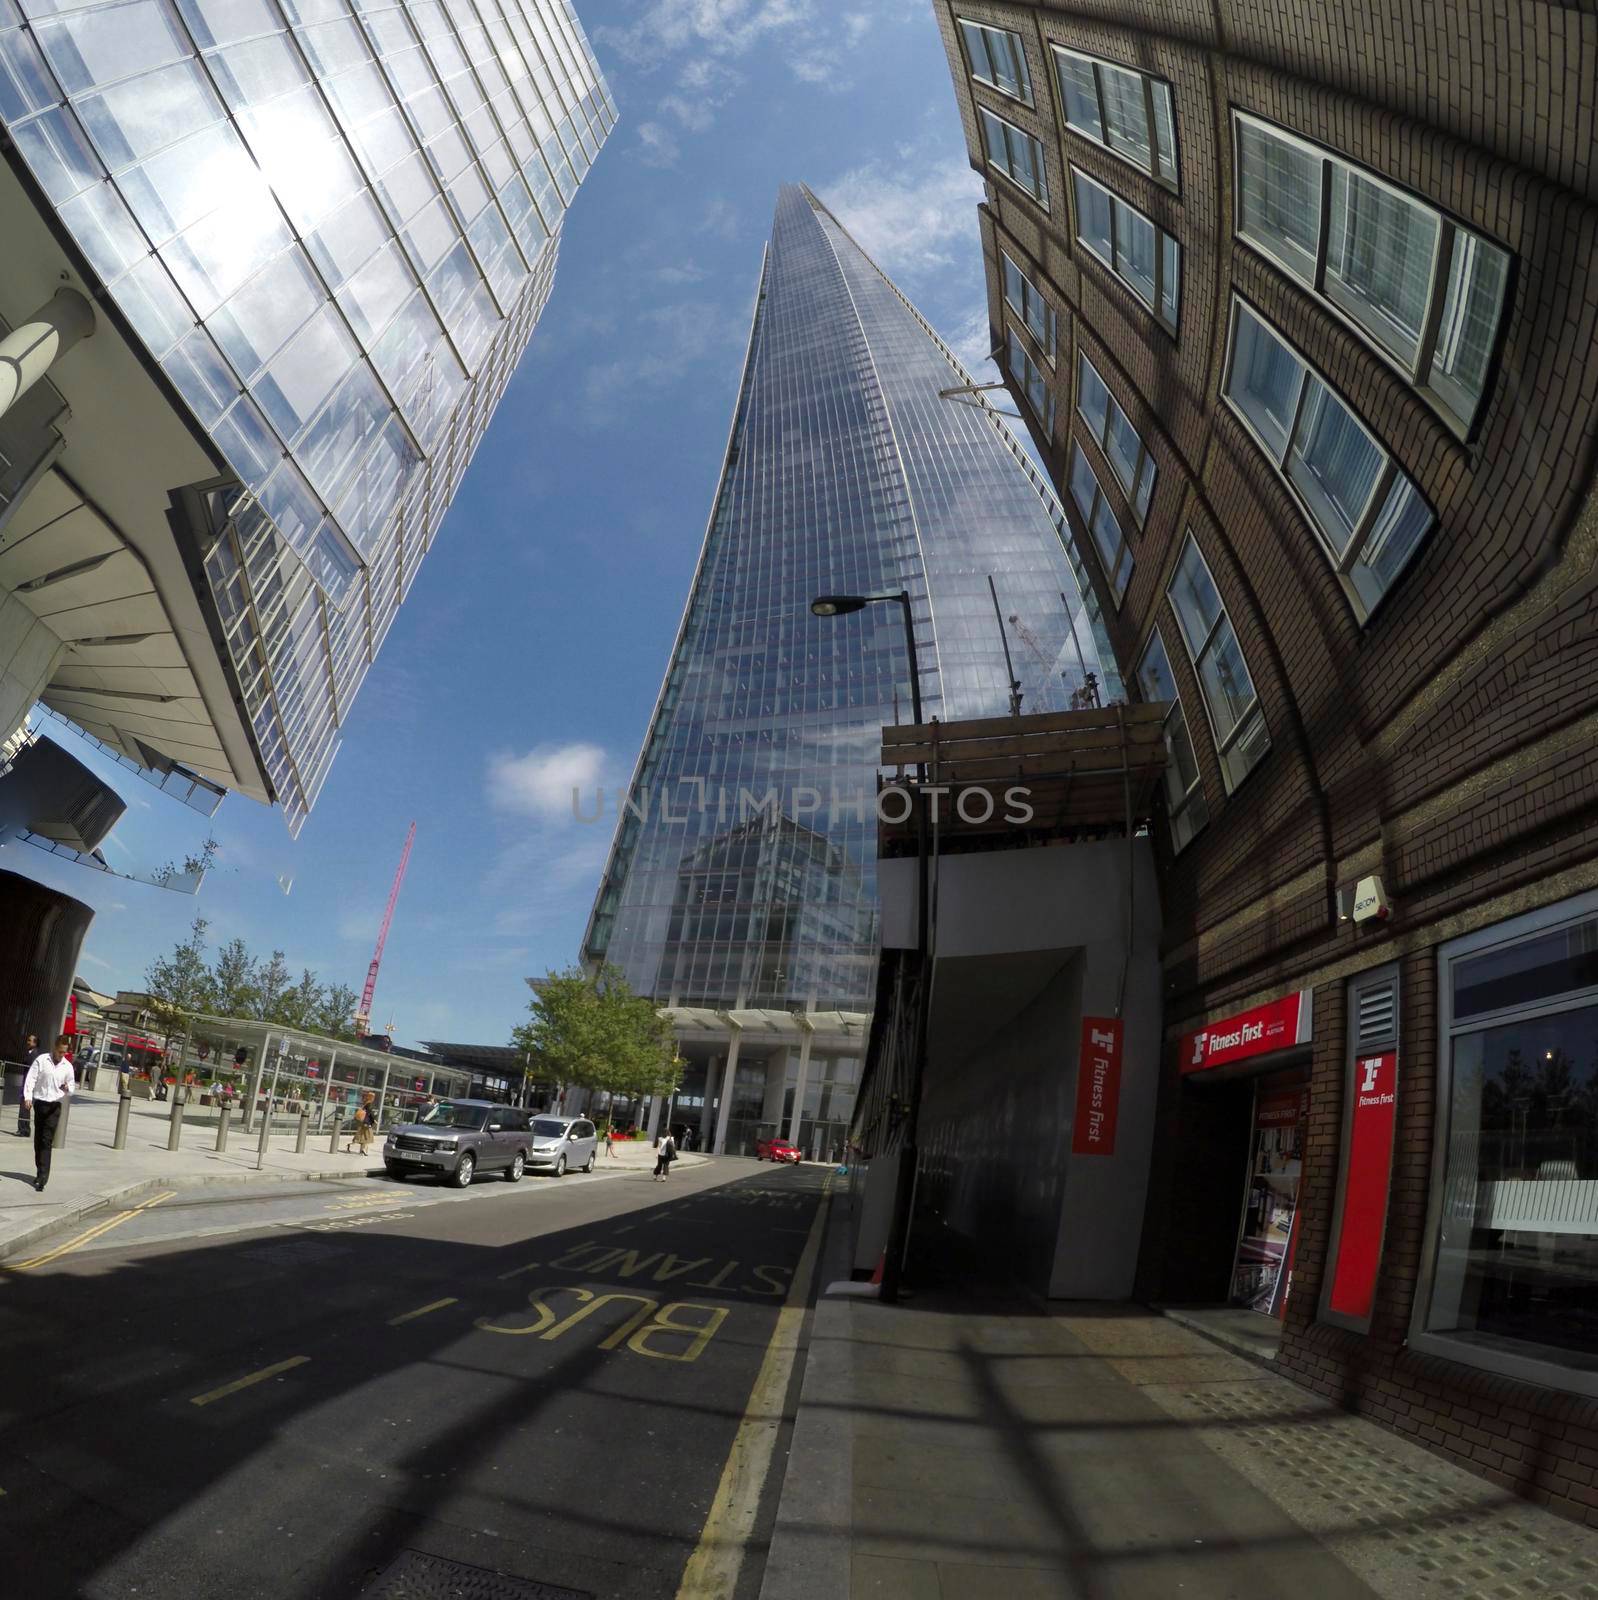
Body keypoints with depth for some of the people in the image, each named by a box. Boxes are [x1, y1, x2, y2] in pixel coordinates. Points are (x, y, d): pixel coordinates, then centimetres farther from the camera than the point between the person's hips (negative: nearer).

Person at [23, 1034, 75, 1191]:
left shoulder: (68, 1066, 4)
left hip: (55, 1106, -1)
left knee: (47, 1141, -7)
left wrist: (68, 1088, -14)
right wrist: (27, 1097, -15)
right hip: (40, 1103, 1)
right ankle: (40, 1172, 22)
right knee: (38, 1140, 10)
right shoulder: (41, 1059, -1)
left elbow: (72, 1085, 9)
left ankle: (42, 1177, -12)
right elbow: (30, 1079, -3)